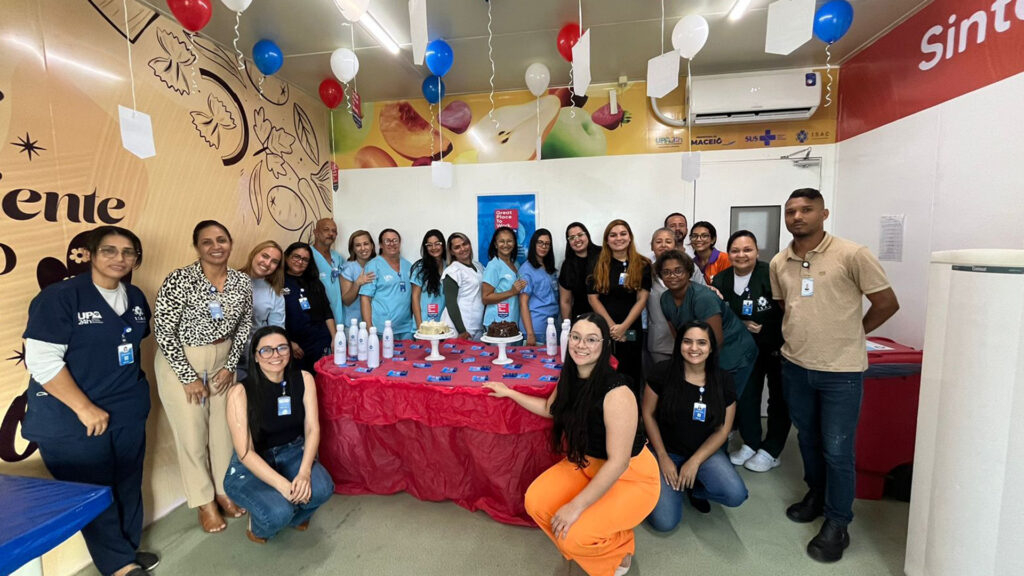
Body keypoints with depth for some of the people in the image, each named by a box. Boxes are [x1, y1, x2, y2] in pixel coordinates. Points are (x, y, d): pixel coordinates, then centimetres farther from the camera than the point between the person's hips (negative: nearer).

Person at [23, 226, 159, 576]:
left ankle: (129, 548, 34)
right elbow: (41, 360, -17)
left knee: (128, 485, 15)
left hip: (128, 412, 5)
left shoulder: (136, 298, 5)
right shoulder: (59, 296, -14)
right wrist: (85, 408, -18)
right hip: (70, 418, -5)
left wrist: (131, 386, 11)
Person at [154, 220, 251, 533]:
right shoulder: (180, 280, -18)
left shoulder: (242, 282, -4)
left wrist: (230, 366, 0)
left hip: (222, 361, 4)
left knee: (223, 428, 12)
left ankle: (223, 491, 33)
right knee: (191, 433, 7)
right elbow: (162, 331, -16)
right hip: (180, 363, -4)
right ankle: (204, 501, 26)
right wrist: (189, 376, -14)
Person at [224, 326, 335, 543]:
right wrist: (283, 485, -29)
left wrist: (304, 472, -26)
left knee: (322, 489, -26)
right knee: (278, 513, -29)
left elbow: (312, 429, -10)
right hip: (251, 465, -3)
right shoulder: (240, 392, -19)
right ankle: (259, 525, 10)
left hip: (292, 453, 3)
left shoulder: (304, 379, -9)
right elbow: (245, 453, -19)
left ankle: (296, 515, 11)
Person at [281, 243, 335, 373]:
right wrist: (288, 343, -10)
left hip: (322, 344, 3)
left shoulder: (314, 283, 13)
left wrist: (334, 338, 5)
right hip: (295, 347, -3)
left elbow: (327, 313, 12)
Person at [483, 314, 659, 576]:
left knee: (574, 535, -22)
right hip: (587, 464, 7)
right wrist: (509, 392, 12)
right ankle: (586, 547, 16)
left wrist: (576, 506, -26)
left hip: (630, 476, -6)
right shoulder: (570, 377, -8)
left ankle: (620, 548, 12)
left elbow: (617, 463, -28)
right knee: (535, 502, -11)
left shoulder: (617, 392, -31)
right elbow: (549, 408, 14)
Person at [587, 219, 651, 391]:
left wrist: (623, 327, -12)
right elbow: (593, 297, -1)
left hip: (631, 330, 0)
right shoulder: (598, 264, 4)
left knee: (630, 375, 9)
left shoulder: (643, 265, 3)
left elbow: (641, 299, -3)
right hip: (602, 329, 0)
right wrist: (611, 325, -10)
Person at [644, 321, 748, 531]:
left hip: (704, 451, 3)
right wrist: (663, 457, -9)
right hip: (666, 450, -2)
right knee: (664, 522, -15)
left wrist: (695, 461, -11)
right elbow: (648, 414, -6)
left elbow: (723, 429, -2)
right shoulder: (663, 372, -14)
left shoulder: (723, 381, -7)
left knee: (736, 495, -24)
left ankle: (693, 488, 10)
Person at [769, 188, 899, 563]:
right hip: (795, 366, 5)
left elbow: (887, 303, -5)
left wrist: (849, 335, 3)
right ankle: (816, 494, 41)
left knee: (837, 449, 4)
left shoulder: (853, 255, -13)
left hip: (841, 370, -4)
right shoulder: (778, 263, 2)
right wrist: (802, 335, 11)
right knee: (807, 438, 20)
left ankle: (837, 524, 22)